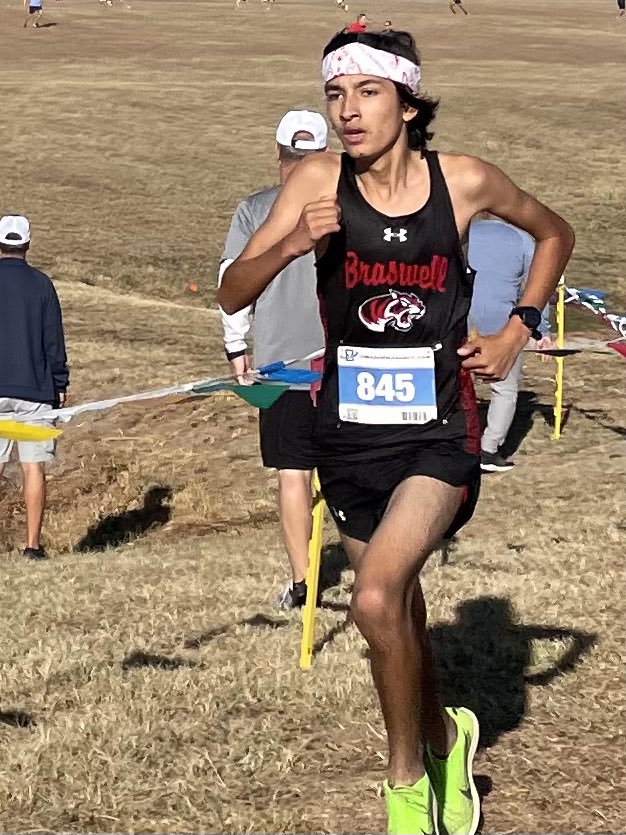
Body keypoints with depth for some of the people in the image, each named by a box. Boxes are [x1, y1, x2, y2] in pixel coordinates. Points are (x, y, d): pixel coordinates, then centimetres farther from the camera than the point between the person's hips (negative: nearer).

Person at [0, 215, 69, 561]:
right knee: (33, 467, 2)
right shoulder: (41, 284, 1)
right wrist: (60, 385, 10)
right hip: (35, 390, 0)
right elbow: (54, 341, 2)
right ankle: (33, 544, -1)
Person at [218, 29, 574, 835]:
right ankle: (443, 740, 44)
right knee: (398, 610, 16)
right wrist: (291, 244, -29)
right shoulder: (318, 181, -8)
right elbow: (232, 294, -10)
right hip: (349, 431, 3)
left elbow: (555, 233, 11)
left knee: (378, 600, -21)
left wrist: (516, 331, 2)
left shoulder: (463, 180, -9)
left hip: (438, 433, -3)